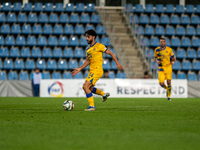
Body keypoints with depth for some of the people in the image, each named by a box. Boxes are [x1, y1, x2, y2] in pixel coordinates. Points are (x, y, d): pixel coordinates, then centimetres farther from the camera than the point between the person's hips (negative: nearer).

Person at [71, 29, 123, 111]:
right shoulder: (88, 49, 15)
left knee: (85, 86, -16)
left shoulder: (99, 46, -8)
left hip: (97, 70, -9)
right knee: (89, 88, 18)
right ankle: (104, 94, 34)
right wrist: (79, 69, 16)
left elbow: (111, 53, -4)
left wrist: (117, 63, -7)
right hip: (92, 71, 9)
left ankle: (92, 106, -11)